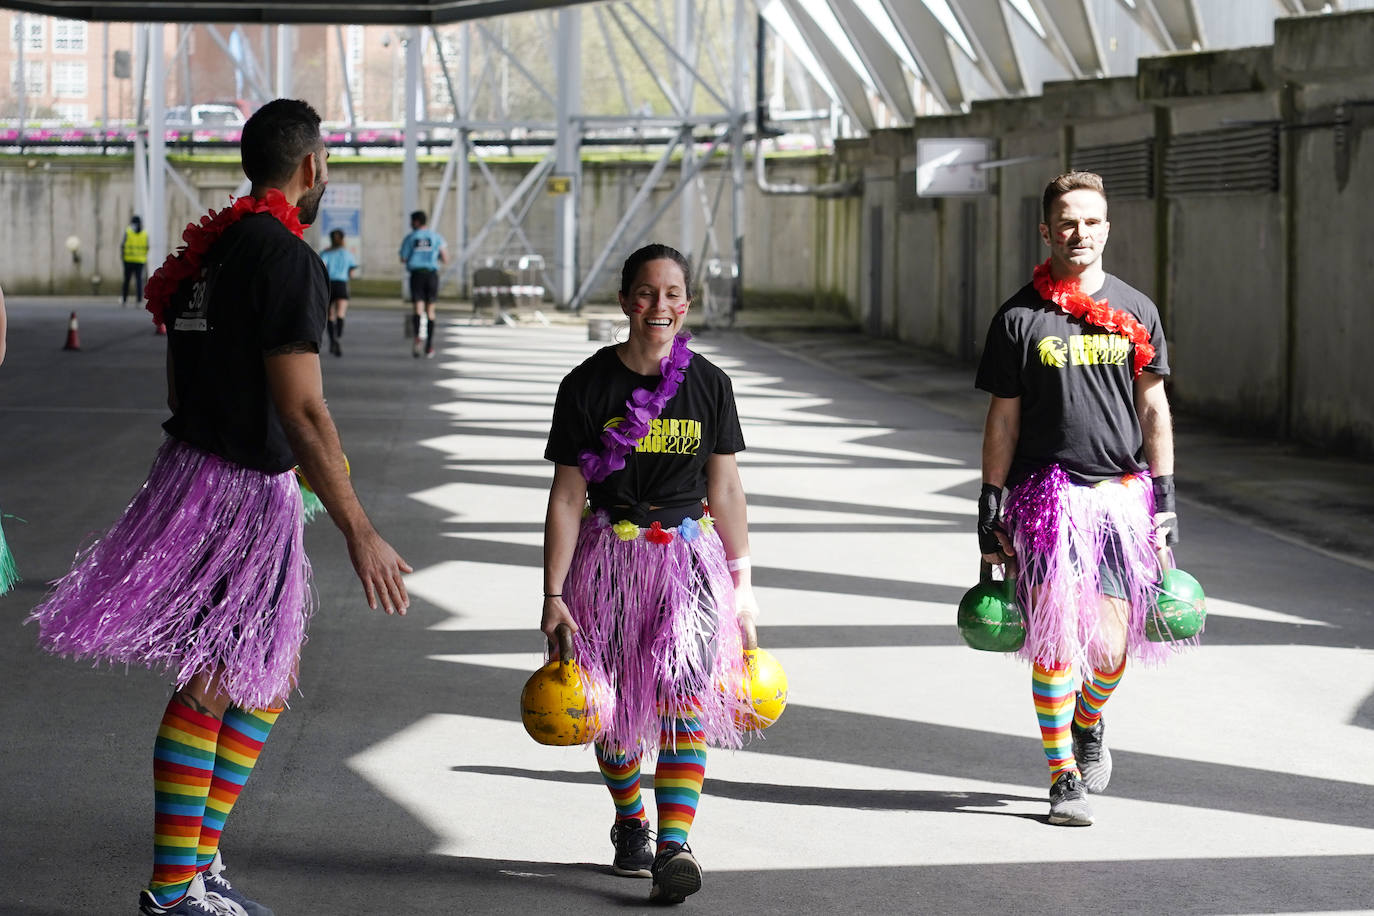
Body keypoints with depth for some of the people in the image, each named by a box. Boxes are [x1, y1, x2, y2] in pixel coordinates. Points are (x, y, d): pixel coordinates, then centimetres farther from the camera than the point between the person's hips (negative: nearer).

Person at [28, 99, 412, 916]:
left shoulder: (210, 252, 12)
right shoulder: (289, 260, -17)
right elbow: (301, 409, -22)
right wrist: (358, 531, -21)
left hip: (195, 461, 10)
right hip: (241, 489, -10)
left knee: (268, 679, 16)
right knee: (211, 688, -5)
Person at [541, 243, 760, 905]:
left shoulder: (708, 385, 2)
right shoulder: (588, 385, -4)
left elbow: (726, 491, 7)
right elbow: (566, 497, -3)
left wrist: (743, 588, 7)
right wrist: (554, 596, -6)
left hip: (691, 553, 0)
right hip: (610, 554, 0)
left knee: (686, 695, -16)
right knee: (614, 707, 6)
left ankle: (673, 847, -22)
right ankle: (629, 823, 32)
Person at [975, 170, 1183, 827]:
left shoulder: (1135, 311, 9)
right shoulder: (1020, 317, 3)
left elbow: (1153, 408, 12)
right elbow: (1003, 419, 5)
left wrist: (1165, 495, 5)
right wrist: (990, 507, 1)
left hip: (1123, 490, 2)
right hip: (1047, 494, -2)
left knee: (1111, 644, -1)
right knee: (1055, 638, -7)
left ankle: (1089, 726, 31)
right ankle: (1064, 779, 3)